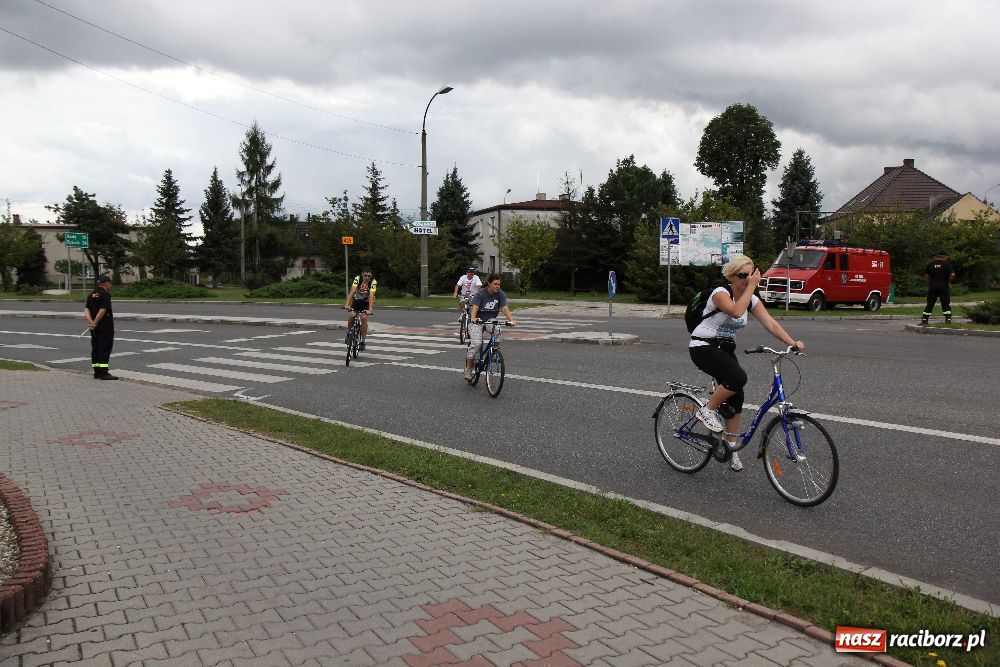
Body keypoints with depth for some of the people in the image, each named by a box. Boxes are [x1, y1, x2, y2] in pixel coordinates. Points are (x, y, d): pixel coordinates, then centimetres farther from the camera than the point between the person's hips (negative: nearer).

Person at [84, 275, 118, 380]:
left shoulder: (92, 294, 14)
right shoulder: (105, 294, -11)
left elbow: (86, 309, 6)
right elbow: (103, 310, -19)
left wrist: (91, 322, -6)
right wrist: (95, 323, -12)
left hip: (95, 327, 8)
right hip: (105, 326, -8)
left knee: (95, 349, 11)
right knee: (105, 349, -8)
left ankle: (97, 372, 14)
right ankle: (103, 373, -11)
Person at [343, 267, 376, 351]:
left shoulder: (373, 282, -27)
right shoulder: (357, 279, -24)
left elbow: (371, 296, -36)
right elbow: (352, 292, -34)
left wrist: (370, 309, -48)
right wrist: (347, 304, -45)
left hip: (367, 301, -1)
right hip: (357, 300, 1)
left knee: (364, 318, -19)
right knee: (352, 315, -20)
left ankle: (362, 341, -8)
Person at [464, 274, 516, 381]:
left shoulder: (501, 294, -7)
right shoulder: (480, 294, -16)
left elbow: (505, 308, -19)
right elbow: (475, 308, -30)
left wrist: (511, 320, -38)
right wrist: (473, 318, -52)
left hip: (490, 320, 3)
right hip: (477, 321, -3)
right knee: (476, 343, -23)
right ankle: (468, 368, -7)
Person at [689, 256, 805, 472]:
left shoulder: (752, 300, 2)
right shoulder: (720, 293, -17)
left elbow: (771, 323, -9)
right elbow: (736, 311, -36)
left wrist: (792, 343, -23)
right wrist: (751, 286, -29)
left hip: (725, 349, 7)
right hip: (703, 347, -7)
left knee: (736, 398, 1)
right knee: (738, 377, -29)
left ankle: (731, 449, 14)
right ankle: (708, 411, -8)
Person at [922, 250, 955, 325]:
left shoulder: (931, 264, 4)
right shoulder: (947, 264, -4)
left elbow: (926, 275, 3)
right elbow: (952, 275, -12)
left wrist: (929, 284, 12)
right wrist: (949, 282, 4)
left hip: (933, 286, 2)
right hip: (944, 286, -2)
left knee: (930, 303, 6)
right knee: (946, 303, 5)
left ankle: (924, 320, 4)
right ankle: (948, 319, -1)